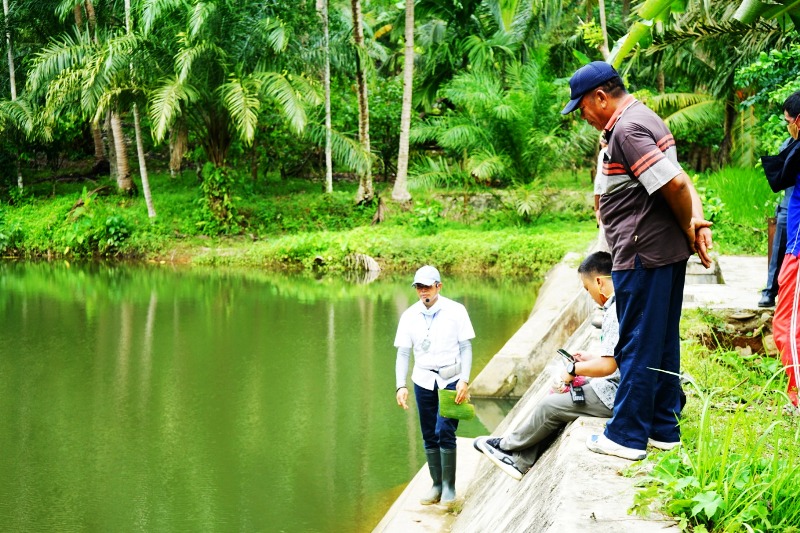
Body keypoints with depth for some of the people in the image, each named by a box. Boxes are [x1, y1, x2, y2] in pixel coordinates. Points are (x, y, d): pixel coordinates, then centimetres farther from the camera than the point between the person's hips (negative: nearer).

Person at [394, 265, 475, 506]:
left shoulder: (455, 311, -6)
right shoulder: (409, 315, 1)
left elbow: (466, 347, -3)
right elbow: (403, 353, 3)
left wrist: (465, 380, -12)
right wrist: (401, 385, -7)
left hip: (451, 379, -3)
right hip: (423, 380, 3)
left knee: (445, 432, -11)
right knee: (429, 436, 6)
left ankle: (449, 487, 1)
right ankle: (436, 485, 17)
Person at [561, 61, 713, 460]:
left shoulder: (627, 130, -17)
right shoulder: (645, 120, 16)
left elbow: (675, 186, -23)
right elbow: (680, 183, 11)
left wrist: (688, 231, -8)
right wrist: (698, 225, -2)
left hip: (643, 256, -10)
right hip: (669, 252, 10)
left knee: (637, 346, -2)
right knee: (663, 343, 15)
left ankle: (626, 436, 7)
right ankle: (663, 427, 23)